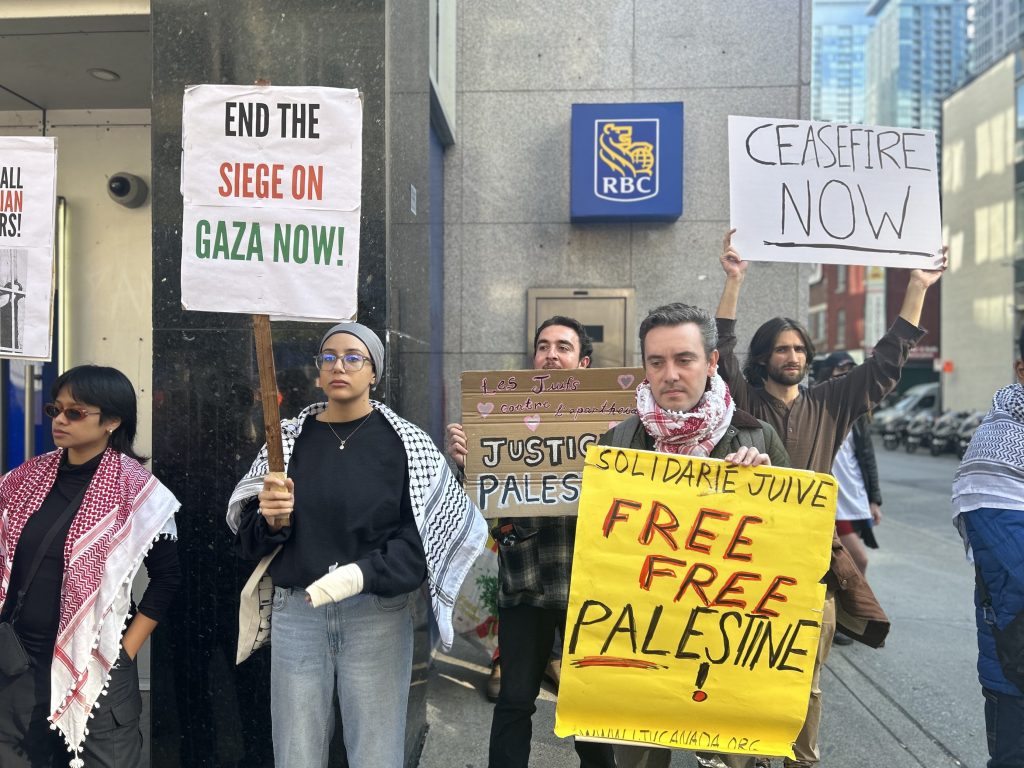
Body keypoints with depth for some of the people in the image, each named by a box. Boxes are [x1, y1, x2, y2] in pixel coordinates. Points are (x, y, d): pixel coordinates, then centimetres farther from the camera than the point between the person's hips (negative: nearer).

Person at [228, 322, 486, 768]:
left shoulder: (404, 442, -4)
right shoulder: (289, 438, 4)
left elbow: (422, 536, -10)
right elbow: (249, 538, 7)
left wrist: (364, 573, -22)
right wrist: (272, 520, -14)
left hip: (378, 614, -2)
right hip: (296, 612, 2)